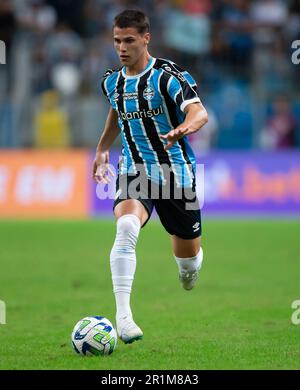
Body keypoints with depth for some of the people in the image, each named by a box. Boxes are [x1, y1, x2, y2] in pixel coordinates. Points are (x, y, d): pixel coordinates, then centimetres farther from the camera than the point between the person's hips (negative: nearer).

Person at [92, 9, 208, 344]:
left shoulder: (167, 75, -14)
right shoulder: (112, 82, 4)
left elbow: (199, 112, -29)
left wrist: (184, 128, -50)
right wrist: (102, 148, 28)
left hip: (176, 173, -2)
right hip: (134, 172, 2)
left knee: (188, 257, 11)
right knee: (126, 227, -31)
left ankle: (190, 266, 53)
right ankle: (123, 315, -36)